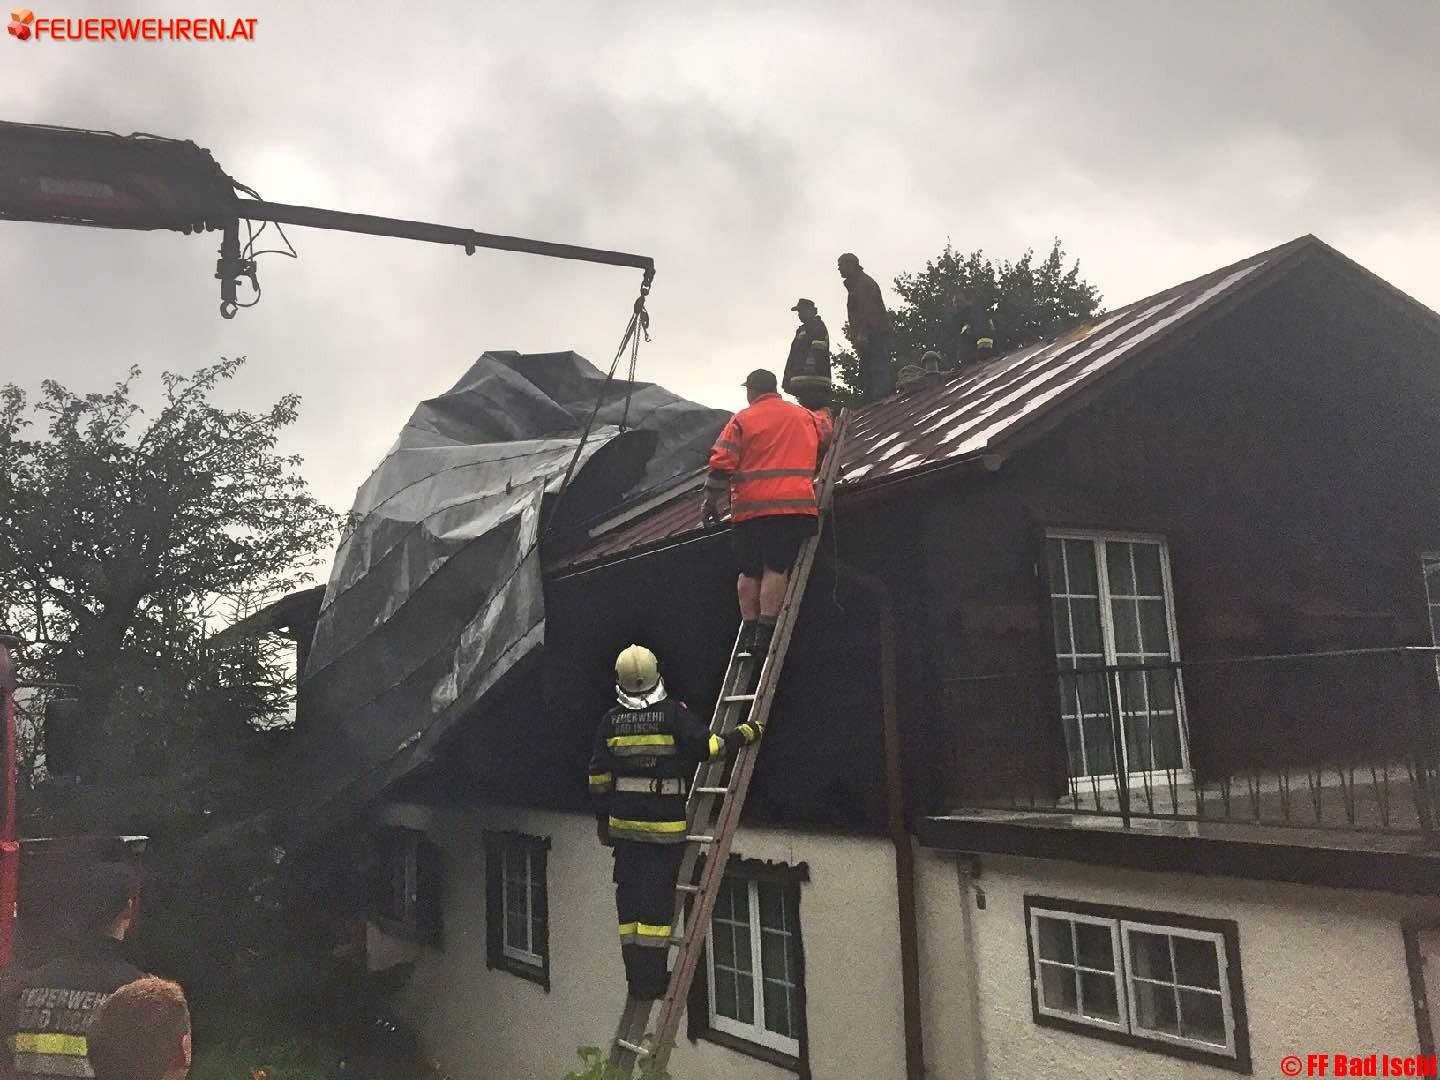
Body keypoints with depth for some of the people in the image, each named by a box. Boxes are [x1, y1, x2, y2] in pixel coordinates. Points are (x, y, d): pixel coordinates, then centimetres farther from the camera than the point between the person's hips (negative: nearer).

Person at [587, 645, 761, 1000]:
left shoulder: (611, 721, 3)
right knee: (657, 897, 1)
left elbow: (598, 777, 7)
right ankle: (651, 979, 3)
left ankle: (635, 977, 17)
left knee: (629, 896, 12)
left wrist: (603, 819, 16)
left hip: (623, 822, 4)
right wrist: (743, 734, -1)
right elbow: (705, 747, -14)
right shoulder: (674, 712, -8)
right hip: (665, 824, -3)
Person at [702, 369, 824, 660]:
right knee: (777, 569, -3)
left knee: (749, 572, 8)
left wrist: (710, 501, 4)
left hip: (750, 508, -1)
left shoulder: (742, 420, 5)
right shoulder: (806, 416, 15)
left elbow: (721, 463, -1)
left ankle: (748, 631, 5)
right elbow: (822, 454, 29)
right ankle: (765, 633, -10)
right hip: (795, 505, 1)